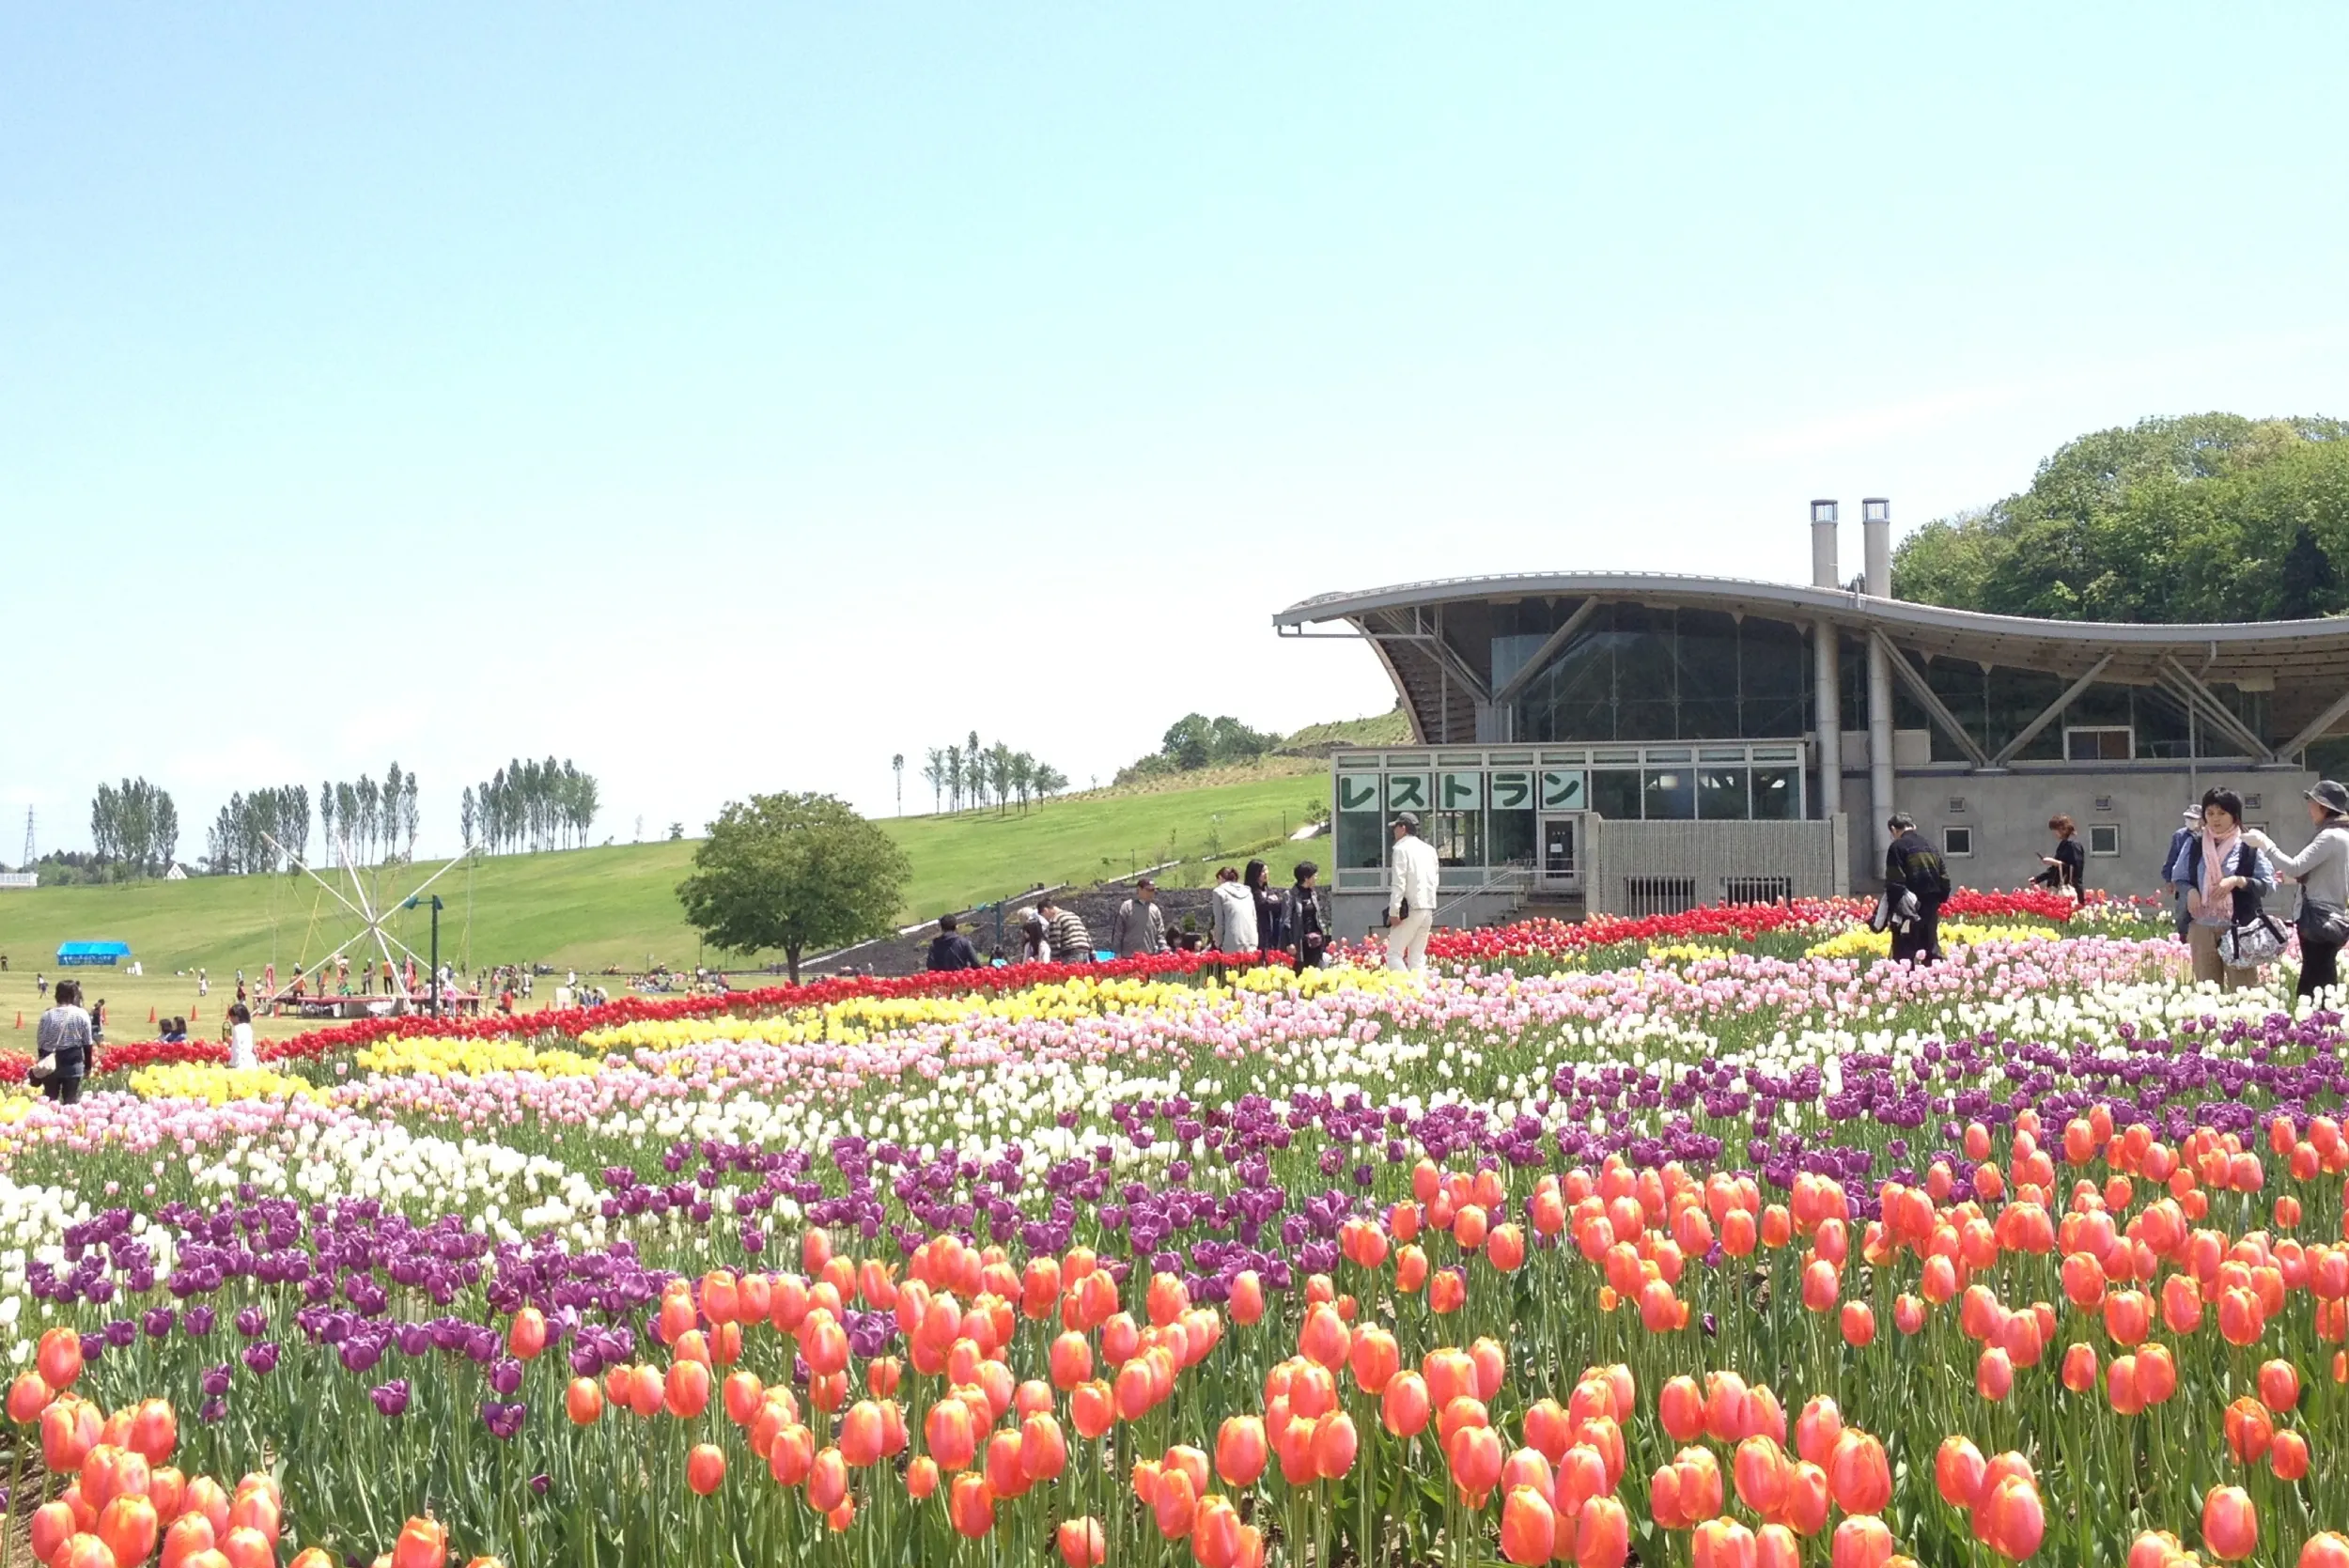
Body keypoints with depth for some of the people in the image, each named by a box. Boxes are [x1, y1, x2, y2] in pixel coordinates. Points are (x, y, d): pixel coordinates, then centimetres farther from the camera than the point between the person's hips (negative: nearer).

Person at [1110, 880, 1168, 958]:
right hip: (1129, 957, -3)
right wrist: (1117, 953, -5)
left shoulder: (1155, 909, 13)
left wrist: (1165, 951, -2)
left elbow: (1160, 934, 14)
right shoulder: (1126, 907, 3)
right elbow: (1118, 931, 2)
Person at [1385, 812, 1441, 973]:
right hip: (1429, 908, 7)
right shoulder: (1429, 850, 15)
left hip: (1410, 909, -7)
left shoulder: (1402, 848, -7)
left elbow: (1398, 882, -13)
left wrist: (1394, 911, -15)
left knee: (1394, 954, -5)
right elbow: (1436, 879, 17)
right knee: (1418, 957, 9)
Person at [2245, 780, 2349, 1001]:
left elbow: (2295, 867, -20)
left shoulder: (2330, 836, -15)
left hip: (2320, 920, -10)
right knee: (2322, 988, 10)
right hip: (2329, 918, 10)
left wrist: (2263, 843, -12)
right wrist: (2294, 876, 16)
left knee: (2313, 990, -11)